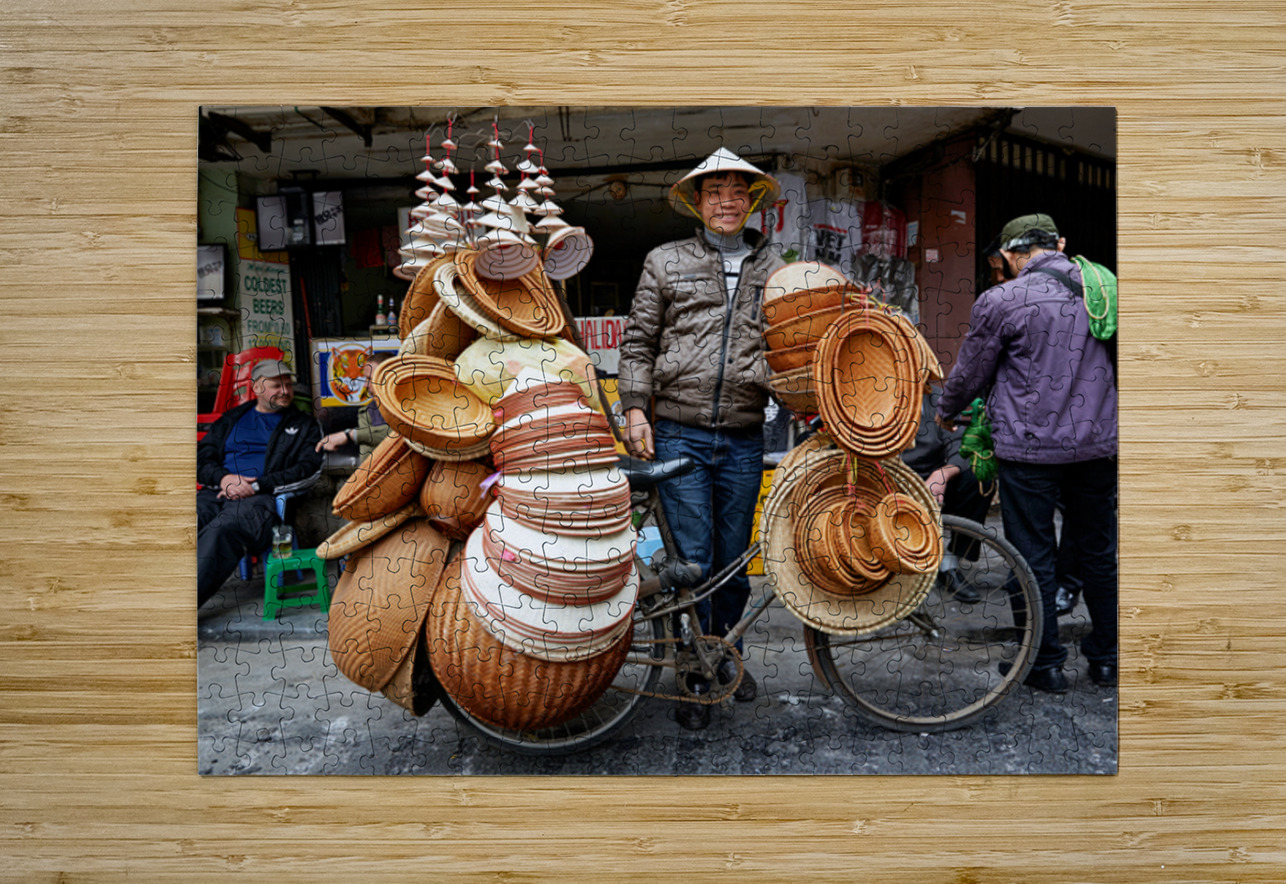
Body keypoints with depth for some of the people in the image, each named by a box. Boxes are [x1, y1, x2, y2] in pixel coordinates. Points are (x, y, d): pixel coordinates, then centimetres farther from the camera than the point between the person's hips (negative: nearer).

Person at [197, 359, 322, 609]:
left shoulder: (304, 426, 20)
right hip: (215, 492, 4)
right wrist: (224, 478, -3)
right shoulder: (233, 418, 30)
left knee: (222, 529, -38)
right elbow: (204, 454, 21)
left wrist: (257, 485, -8)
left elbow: (308, 470, 4)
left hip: (261, 498, -3)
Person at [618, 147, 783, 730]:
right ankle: (696, 679, 16)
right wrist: (635, 409, -4)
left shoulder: (774, 271, 14)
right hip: (678, 434, -2)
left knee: (733, 560, 12)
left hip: (743, 439, 2)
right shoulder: (666, 262, 7)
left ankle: (726, 656, 34)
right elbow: (638, 341, 6)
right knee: (692, 561, 0)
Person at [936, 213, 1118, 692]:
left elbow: (970, 373, -1)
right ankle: (1106, 657, 28)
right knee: (1099, 553, 16)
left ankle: (1046, 664, 14)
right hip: (1098, 443, 5)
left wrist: (945, 410, 19)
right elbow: (1116, 362, 18)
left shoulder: (1001, 300, -10)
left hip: (1029, 448, -5)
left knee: (1033, 557, 6)